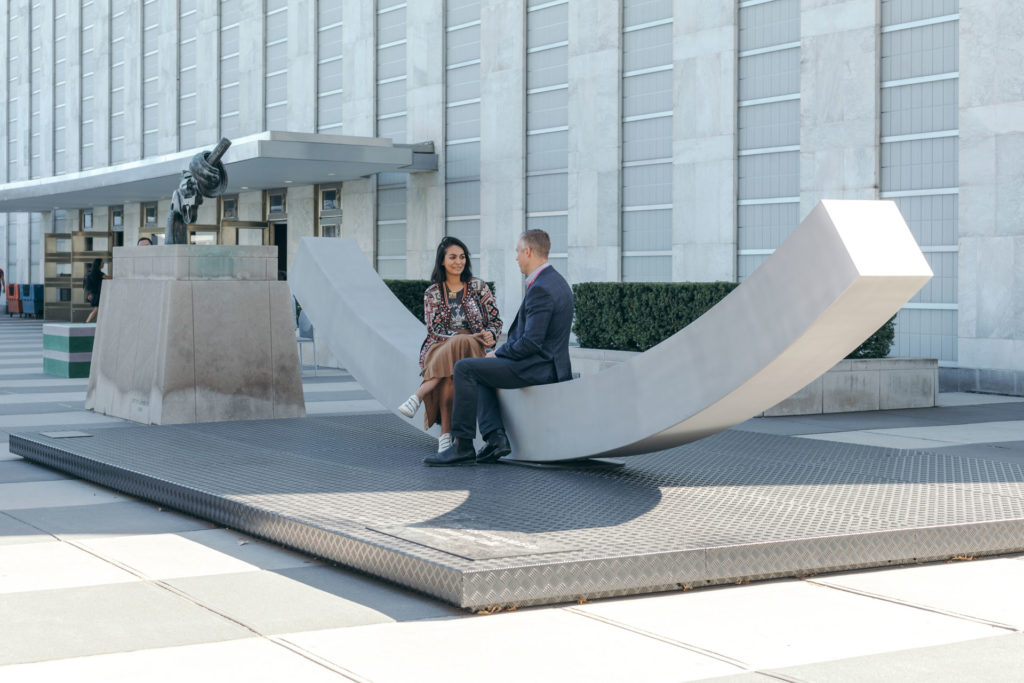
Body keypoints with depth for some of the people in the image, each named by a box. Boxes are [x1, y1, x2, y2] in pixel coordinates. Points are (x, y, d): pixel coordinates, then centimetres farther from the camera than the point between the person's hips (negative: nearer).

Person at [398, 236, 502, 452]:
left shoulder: (479, 287, 8)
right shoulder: (432, 294, 8)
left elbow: (495, 321, 8)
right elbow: (434, 330, -1)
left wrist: (490, 335, -16)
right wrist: (463, 337, -17)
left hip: (474, 349, 0)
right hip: (439, 348, 0)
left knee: (456, 347, -38)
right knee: (448, 374, -38)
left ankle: (417, 398, -41)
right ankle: (446, 433, -39)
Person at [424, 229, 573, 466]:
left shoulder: (541, 289, -20)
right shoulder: (557, 281, 13)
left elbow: (530, 343, -24)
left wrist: (498, 353, -7)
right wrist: (502, 351, 12)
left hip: (538, 367, -11)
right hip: (549, 362, 11)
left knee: (464, 368, -10)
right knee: (478, 371, 22)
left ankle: (462, 446, -7)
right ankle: (495, 437, 7)